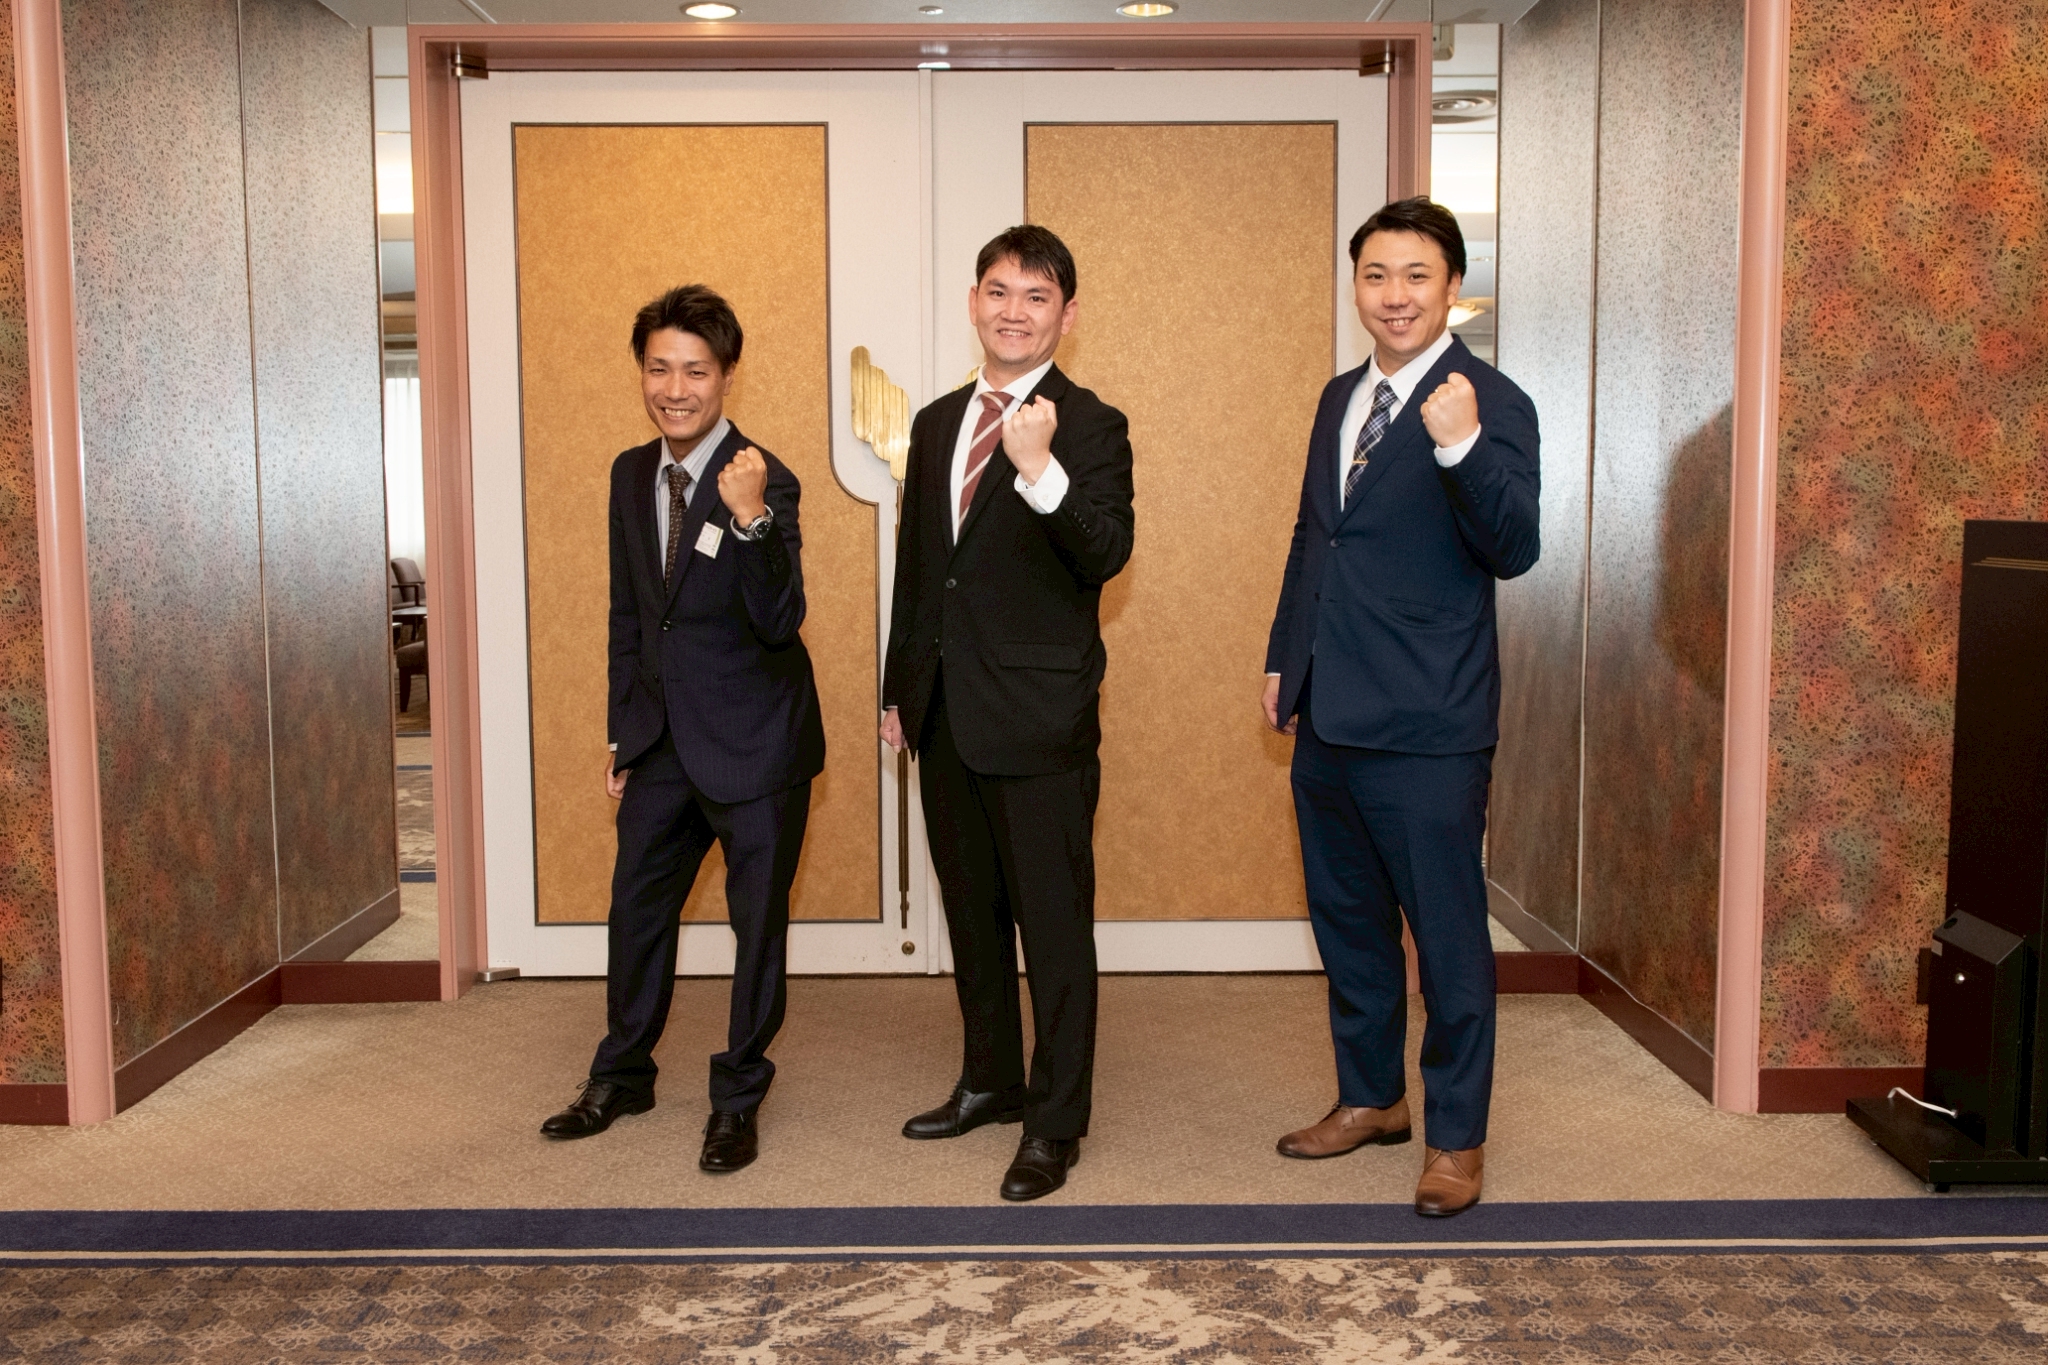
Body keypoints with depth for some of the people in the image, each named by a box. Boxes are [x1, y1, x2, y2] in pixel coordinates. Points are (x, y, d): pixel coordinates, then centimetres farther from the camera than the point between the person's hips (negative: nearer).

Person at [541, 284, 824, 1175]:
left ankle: (737, 1099, 24)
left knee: (757, 922, 7)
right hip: (663, 739, 7)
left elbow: (779, 623, -27)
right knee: (637, 907, 18)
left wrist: (751, 519, -41)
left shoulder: (765, 484, -17)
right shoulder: (630, 475, 4)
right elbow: (627, 615, 12)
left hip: (753, 741, -6)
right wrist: (622, 732, 13)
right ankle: (623, 1076, 37)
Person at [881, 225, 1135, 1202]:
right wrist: (899, 689, 17)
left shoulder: (1090, 427, -7)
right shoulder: (936, 424, 13)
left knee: (1054, 922, 1)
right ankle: (992, 1080, 34)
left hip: (1039, 716, -7)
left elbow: (1106, 555, -23)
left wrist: (1040, 470, -37)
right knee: (970, 911, 18)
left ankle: (1055, 1123, 12)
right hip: (946, 711, 7)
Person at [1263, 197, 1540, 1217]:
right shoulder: (1342, 398, 13)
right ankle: (1369, 1097, 37)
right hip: (1328, 717, 8)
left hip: (1425, 730, -8)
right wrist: (1284, 658, 21)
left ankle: (1456, 1136, 19)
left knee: (1447, 936, 4)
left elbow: (1513, 550, -21)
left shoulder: (1490, 405, -10)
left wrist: (1463, 447, -35)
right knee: (1348, 922, 19)